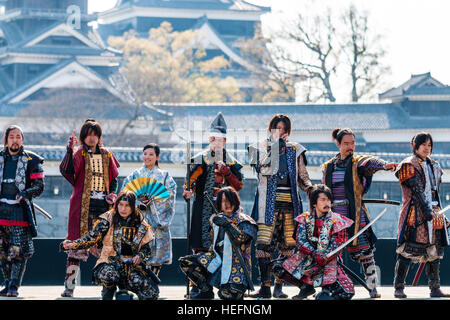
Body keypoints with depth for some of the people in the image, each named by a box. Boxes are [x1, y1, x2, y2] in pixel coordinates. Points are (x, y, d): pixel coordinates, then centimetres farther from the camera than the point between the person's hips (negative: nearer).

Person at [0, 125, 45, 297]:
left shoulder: (32, 161, 4)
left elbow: (39, 186, 0)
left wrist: (25, 194, -16)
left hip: (20, 210, -3)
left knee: (19, 250, -9)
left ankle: (14, 286, -6)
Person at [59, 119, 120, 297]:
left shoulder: (107, 155, 15)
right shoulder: (79, 154, 2)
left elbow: (114, 178, 21)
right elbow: (66, 170, -16)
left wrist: (113, 194, 4)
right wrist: (69, 150, -27)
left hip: (104, 204, 4)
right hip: (83, 205, -4)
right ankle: (69, 286, -6)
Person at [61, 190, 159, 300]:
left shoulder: (140, 224, 7)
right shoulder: (107, 220, 0)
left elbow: (146, 249, 14)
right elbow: (91, 238, -4)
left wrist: (140, 256, -8)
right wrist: (72, 244, -20)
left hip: (132, 265, 2)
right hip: (110, 263, -2)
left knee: (152, 294, -19)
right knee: (108, 274, -41)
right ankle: (108, 293, -4)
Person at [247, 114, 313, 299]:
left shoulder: (295, 150, 15)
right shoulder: (261, 148, 8)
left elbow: (303, 176, 19)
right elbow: (267, 169, -10)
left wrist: (309, 189, -1)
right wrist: (275, 143, -9)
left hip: (289, 202, 3)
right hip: (268, 203, -3)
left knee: (287, 245, -1)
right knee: (264, 244, -13)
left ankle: (279, 286, 7)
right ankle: (265, 287, -12)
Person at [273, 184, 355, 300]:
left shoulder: (336, 221, -3)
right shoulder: (305, 219, 3)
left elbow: (335, 247, -8)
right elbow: (300, 241, -7)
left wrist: (322, 259, -22)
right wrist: (315, 254, -25)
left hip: (328, 262, -2)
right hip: (306, 258, 3)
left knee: (346, 294, -23)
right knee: (278, 267, -17)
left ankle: (326, 287, 12)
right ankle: (306, 286, 4)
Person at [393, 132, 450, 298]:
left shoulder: (433, 166, 20)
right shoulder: (410, 166, -4)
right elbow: (417, 191, -14)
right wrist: (428, 211, -22)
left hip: (434, 214, 7)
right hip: (416, 213, -7)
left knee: (434, 251, 5)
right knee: (409, 249, -10)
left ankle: (435, 289, 7)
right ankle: (398, 287, -6)